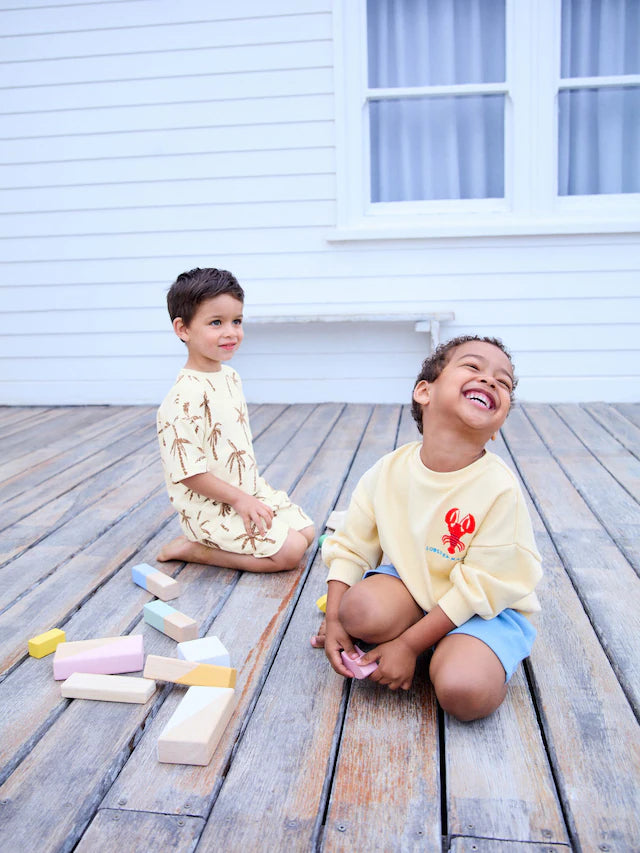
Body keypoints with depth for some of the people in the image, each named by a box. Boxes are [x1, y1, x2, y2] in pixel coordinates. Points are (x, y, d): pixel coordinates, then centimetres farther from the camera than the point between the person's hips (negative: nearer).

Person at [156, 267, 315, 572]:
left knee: (306, 531, 10)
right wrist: (239, 499, -19)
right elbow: (187, 470, -24)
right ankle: (195, 549, -1)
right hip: (210, 505, -9)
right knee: (290, 550, -13)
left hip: (249, 489, 9)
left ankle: (205, 544, 11)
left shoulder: (230, 377, 6)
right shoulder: (186, 395, -24)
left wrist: (254, 490, 13)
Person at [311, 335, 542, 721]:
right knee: (360, 610, -28)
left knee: (464, 691, -29)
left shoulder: (499, 488, -23)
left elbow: (479, 587, -19)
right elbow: (350, 547, -1)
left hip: (486, 606, -3)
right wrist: (333, 620, -10)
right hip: (413, 583, 3)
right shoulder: (387, 472, -12)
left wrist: (408, 645, -19)